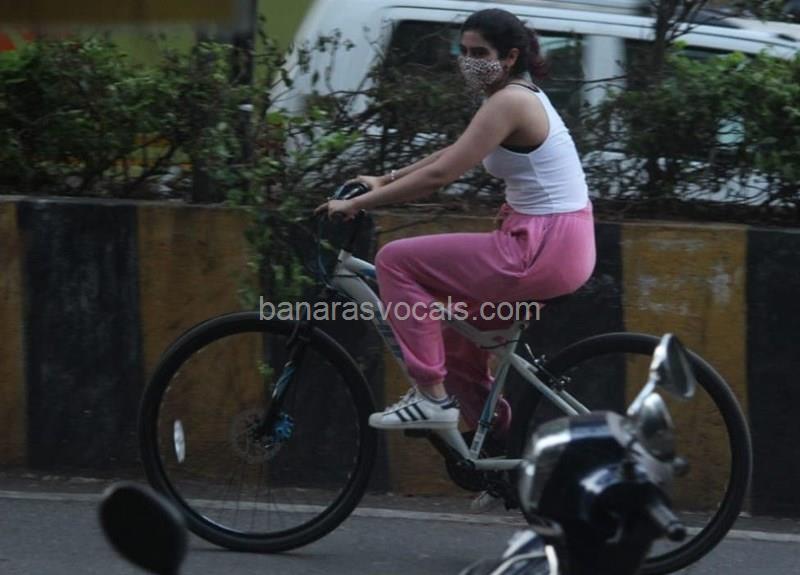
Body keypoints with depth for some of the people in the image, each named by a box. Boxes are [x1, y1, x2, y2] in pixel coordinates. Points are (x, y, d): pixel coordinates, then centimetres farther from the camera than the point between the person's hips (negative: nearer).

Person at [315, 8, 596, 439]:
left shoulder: (508, 103, -16)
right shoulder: (518, 95, 14)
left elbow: (439, 174, -20)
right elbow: (450, 156, 25)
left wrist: (356, 204, -14)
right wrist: (384, 181, 20)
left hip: (541, 251, -10)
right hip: (561, 246, 10)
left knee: (396, 260, -6)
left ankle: (432, 396, -7)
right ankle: (496, 435, 32)